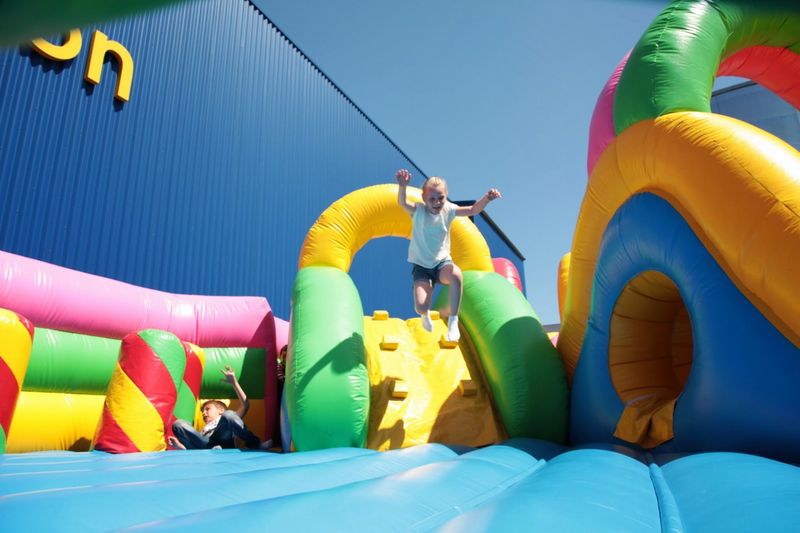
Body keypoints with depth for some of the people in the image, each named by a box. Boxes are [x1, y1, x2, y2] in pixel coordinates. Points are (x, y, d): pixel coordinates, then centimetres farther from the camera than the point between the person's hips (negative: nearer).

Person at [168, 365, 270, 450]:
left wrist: (234, 383, 14)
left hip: (225, 447, -3)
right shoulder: (204, 431, 42)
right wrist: (180, 446, 4)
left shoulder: (229, 418, 36)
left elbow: (245, 405, 20)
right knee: (178, 424, -16)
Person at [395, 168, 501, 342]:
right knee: (421, 307, -19)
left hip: (442, 262, 2)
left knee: (456, 275, -36)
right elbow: (402, 203, -27)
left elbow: (472, 210, -7)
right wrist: (402, 186, -48)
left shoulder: (448, 210, -3)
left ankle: (453, 321, -17)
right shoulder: (418, 211, -10)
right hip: (421, 266, -1)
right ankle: (426, 315, 24)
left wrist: (486, 198, -27)